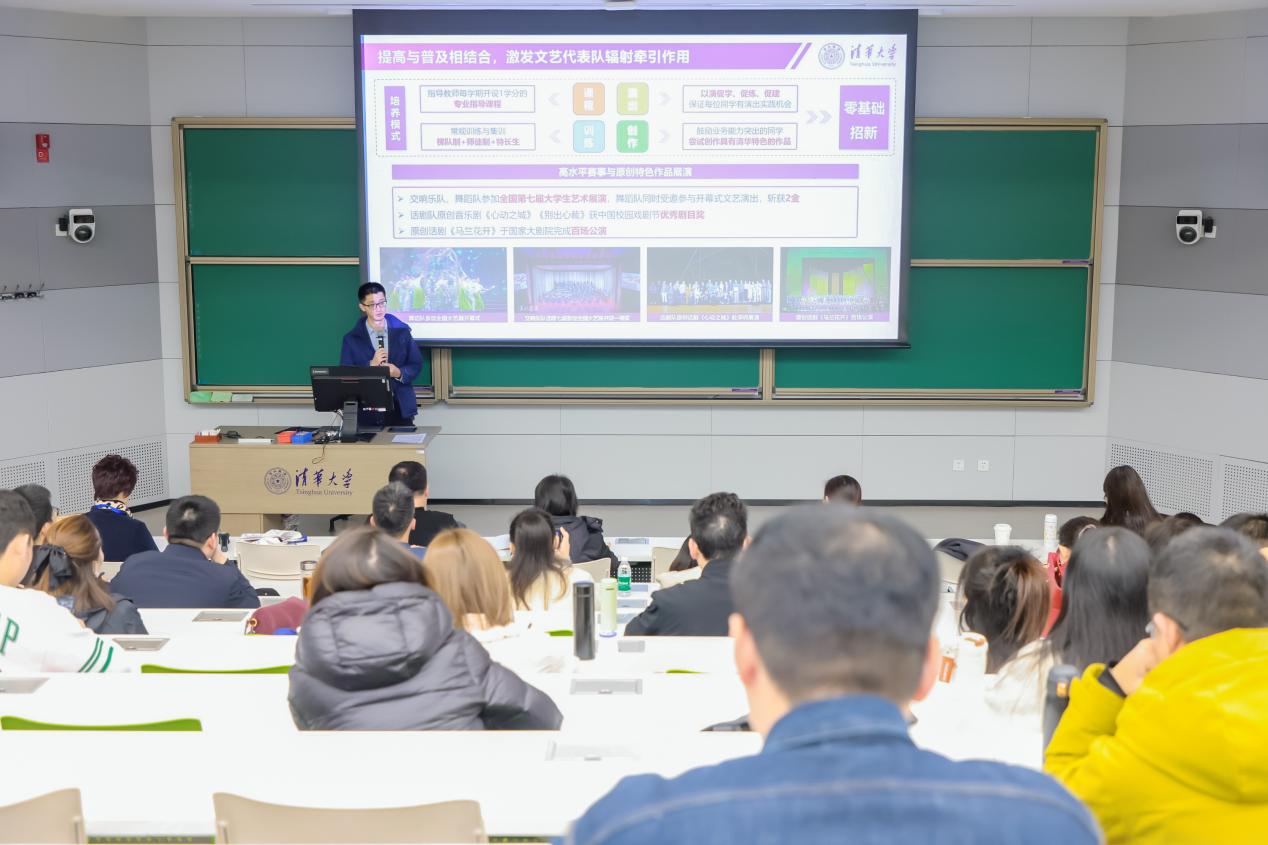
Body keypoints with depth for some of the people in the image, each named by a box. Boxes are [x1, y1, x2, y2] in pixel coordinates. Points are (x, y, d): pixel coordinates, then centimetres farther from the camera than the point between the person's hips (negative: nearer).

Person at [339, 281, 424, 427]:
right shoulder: (352, 339, 2)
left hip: (400, 408, 1)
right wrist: (371, 365, -15)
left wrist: (399, 373, -12)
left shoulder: (402, 331, 5)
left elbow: (416, 364, 8)